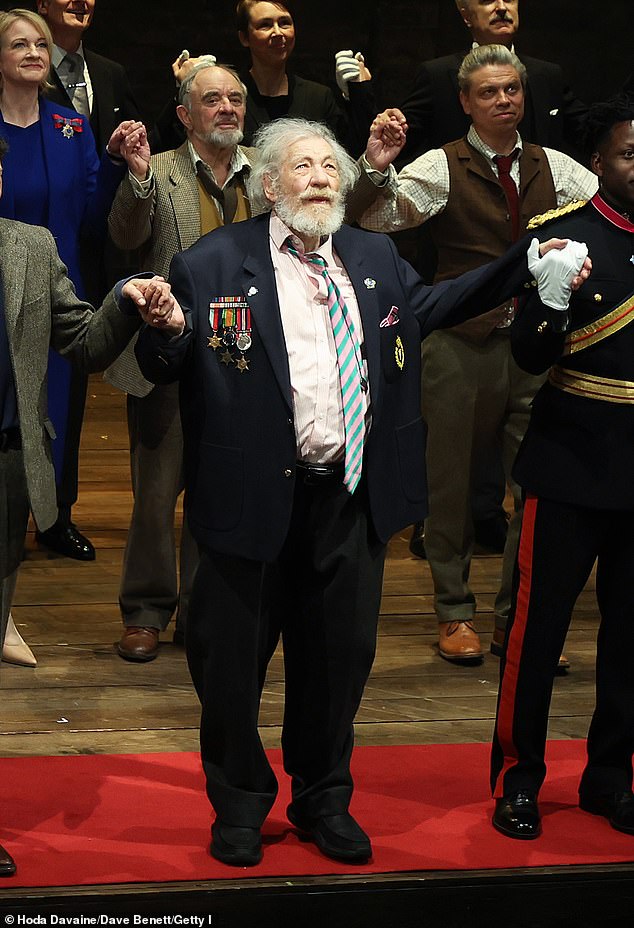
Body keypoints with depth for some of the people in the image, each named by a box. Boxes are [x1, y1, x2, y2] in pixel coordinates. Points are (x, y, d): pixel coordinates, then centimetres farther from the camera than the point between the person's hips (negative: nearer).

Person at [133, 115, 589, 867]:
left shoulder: (375, 258, 10)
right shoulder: (214, 263, -6)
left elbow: (425, 306, 25)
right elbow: (163, 367, -8)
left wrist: (526, 266, 18)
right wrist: (158, 329, -32)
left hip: (350, 496, 4)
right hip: (255, 494, -4)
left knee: (339, 656, 15)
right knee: (232, 660, 8)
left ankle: (323, 799, 34)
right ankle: (239, 805, 29)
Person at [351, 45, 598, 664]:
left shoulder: (555, 169, 9)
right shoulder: (441, 168, -2)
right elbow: (378, 217, -15)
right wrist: (378, 168, -32)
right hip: (462, 345, -3)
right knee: (453, 482, 6)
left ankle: (519, 617, 18)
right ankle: (454, 613, 20)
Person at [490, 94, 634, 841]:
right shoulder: (564, 235, -4)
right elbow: (529, 355, -10)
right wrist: (552, 311, -28)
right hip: (573, 467, -3)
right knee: (538, 624, 0)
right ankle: (517, 778, 13)